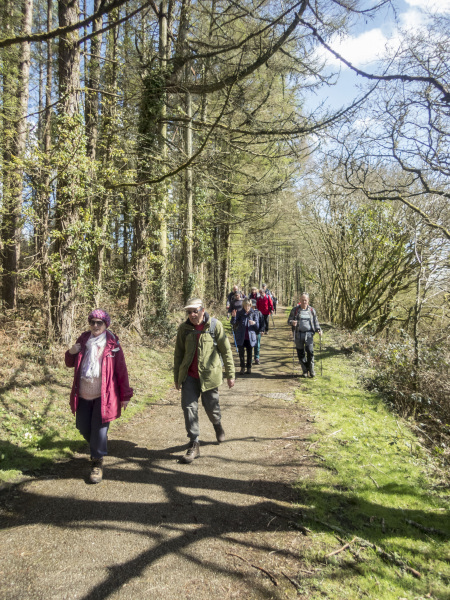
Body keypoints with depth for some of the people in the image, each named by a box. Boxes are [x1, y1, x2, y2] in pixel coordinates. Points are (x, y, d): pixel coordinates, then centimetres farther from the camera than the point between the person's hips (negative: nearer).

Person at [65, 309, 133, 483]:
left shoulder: (112, 344, -7)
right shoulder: (83, 340, 6)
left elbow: (121, 371, -6)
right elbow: (70, 363, 15)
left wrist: (125, 395, -6)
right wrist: (71, 353, -9)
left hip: (103, 396, -5)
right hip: (83, 395, 5)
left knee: (99, 429, -2)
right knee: (83, 427, 13)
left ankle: (97, 462, 17)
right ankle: (97, 448, 42)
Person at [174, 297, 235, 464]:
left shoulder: (215, 325, -7)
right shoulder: (184, 328, 0)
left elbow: (226, 351, -1)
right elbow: (178, 354, 9)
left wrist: (230, 374, 0)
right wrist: (177, 378, 10)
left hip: (209, 375, -2)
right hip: (189, 376, 2)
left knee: (211, 408, 10)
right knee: (189, 407, -3)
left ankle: (217, 425, 45)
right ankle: (194, 445, 9)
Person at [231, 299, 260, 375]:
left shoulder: (254, 313, -3)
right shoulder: (239, 313, -3)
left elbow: (257, 327, -3)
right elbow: (233, 323, -10)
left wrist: (254, 323, -26)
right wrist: (233, 317, -30)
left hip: (250, 337, 0)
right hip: (241, 337, 0)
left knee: (249, 353, 9)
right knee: (241, 353, 1)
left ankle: (249, 368, 26)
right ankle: (242, 367, 20)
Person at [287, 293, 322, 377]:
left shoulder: (311, 310, 10)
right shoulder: (295, 310, 5)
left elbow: (315, 322, 16)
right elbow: (289, 320, 6)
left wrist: (318, 330, -1)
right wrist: (292, 322, -17)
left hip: (309, 334, 0)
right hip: (299, 334, 0)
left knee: (310, 351, -10)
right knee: (300, 353, 4)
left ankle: (311, 369, 8)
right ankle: (304, 370, 18)